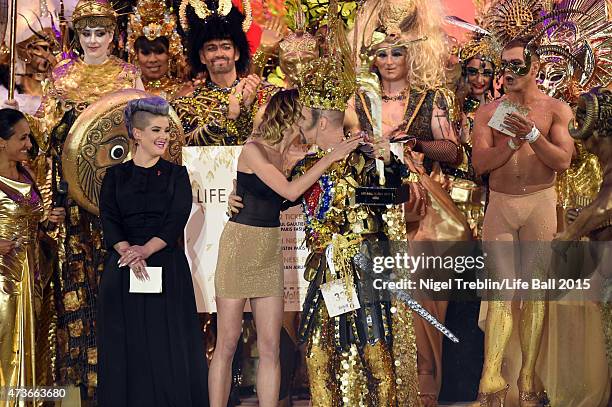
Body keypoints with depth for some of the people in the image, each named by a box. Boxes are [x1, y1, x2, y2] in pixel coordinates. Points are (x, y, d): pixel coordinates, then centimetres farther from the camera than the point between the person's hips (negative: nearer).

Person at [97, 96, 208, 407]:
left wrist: (146, 249, -21)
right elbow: (109, 220, -2)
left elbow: (177, 219, -6)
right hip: (123, 271, 1)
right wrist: (127, 251, -21)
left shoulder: (176, 175, 8)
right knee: (125, 345, 2)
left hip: (168, 268, -1)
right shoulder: (116, 176, 10)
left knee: (169, 346, -2)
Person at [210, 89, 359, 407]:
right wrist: (330, 157, -14)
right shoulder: (252, 150, -12)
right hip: (239, 247, -7)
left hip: (270, 252, 7)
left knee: (270, 348, 4)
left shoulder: (282, 152, 9)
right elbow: (290, 192, -17)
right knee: (227, 344, -2)